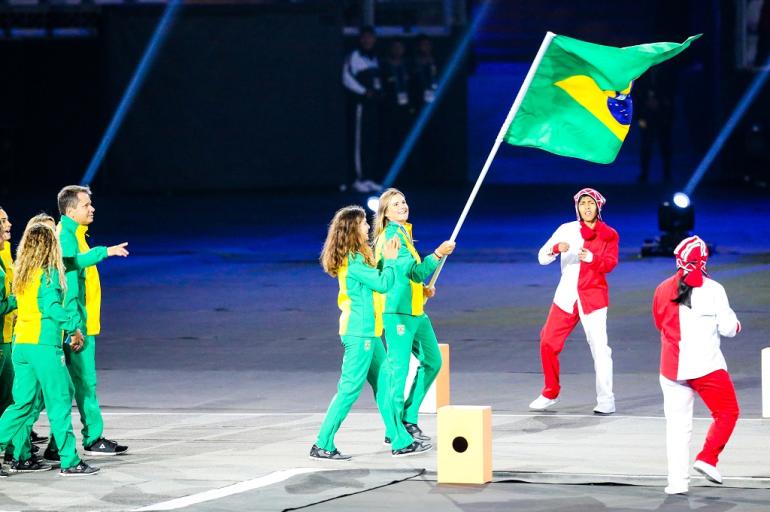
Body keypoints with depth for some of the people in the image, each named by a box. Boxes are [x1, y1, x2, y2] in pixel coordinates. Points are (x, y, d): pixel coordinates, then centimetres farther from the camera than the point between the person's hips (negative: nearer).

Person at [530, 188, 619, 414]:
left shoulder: (608, 235, 3)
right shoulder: (567, 230, 6)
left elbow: (610, 263, -10)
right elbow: (542, 257, 2)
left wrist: (591, 257, -30)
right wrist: (556, 249, -20)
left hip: (593, 297, -3)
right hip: (566, 296, 3)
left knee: (599, 346, -9)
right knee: (548, 343, 0)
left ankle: (606, 400, -6)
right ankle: (550, 393, 17)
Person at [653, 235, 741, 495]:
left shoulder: (663, 290, 3)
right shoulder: (713, 289, -8)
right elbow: (728, 327, -5)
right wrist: (736, 325, 17)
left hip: (672, 367, 4)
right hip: (707, 365, -4)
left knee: (677, 423, 7)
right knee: (727, 412, 12)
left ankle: (677, 480, 2)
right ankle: (707, 458, -4)